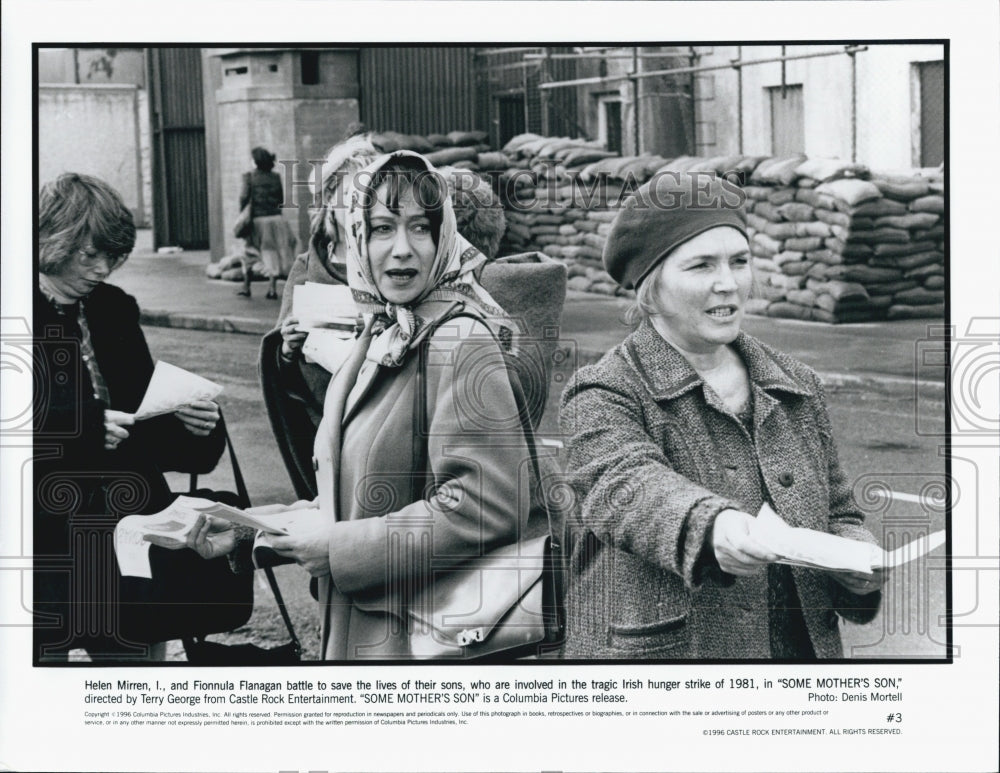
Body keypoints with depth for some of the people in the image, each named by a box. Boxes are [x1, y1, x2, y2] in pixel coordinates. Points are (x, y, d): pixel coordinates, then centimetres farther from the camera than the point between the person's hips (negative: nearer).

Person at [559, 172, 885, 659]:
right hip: (657, 655, -5)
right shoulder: (602, 395, -7)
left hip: (800, 647, 5)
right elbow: (624, 485, -26)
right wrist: (710, 526, -45)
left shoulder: (796, 390, 11)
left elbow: (837, 516, 17)